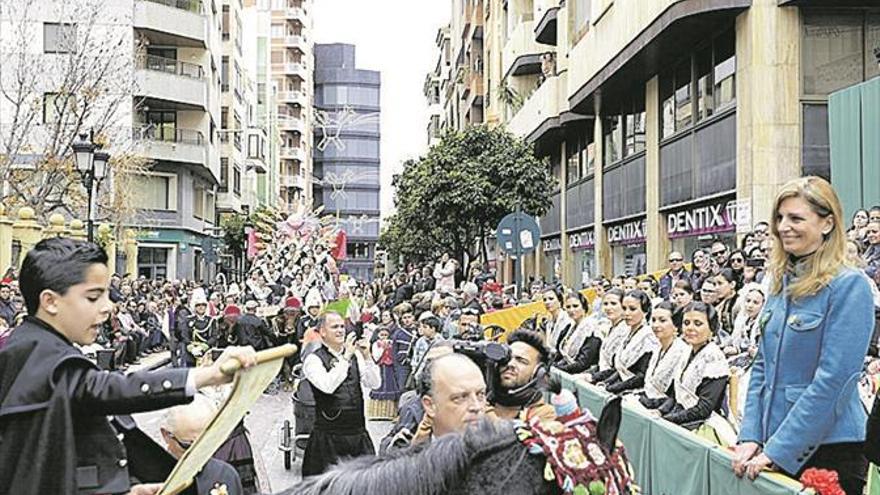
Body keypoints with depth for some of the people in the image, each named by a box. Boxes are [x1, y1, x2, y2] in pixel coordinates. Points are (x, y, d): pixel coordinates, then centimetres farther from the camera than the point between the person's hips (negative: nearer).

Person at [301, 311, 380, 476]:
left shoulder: (355, 355, 7)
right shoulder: (313, 359, -6)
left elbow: (374, 384, 1)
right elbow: (327, 386, -22)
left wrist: (367, 357, -12)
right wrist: (345, 358, -21)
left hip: (359, 432, 4)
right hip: (329, 436, -4)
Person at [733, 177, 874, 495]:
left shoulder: (849, 286, -13)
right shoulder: (781, 282, 8)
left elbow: (832, 380, -19)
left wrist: (776, 450, -19)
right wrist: (750, 436, 0)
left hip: (828, 449, -6)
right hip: (773, 446, 7)